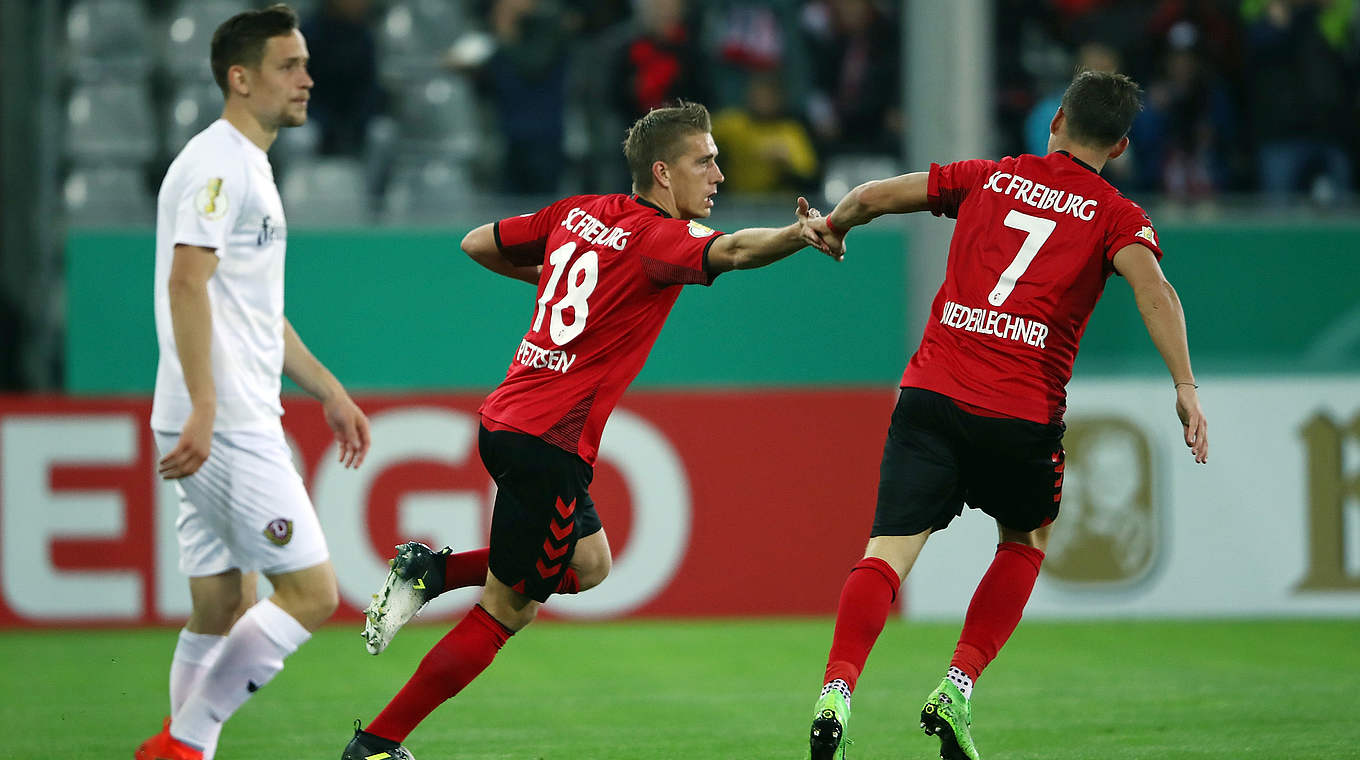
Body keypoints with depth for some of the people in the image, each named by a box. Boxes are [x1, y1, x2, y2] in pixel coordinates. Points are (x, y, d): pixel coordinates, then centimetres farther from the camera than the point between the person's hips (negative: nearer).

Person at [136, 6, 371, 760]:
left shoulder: (249, 168, 21)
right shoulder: (216, 162, -11)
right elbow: (186, 281, -22)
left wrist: (329, 391, 28)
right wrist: (202, 408, -29)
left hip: (230, 423, 10)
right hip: (222, 426, -10)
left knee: (222, 611, 9)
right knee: (311, 590, -10)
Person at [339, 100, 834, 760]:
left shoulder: (578, 213, 10)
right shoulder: (657, 236, -12)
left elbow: (478, 244, 20)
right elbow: (732, 250, -33)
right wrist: (802, 234, -48)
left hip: (505, 421, 9)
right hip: (549, 442, -9)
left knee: (587, 566, 24)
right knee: (506, 613, 1)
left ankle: (433, 571, 14)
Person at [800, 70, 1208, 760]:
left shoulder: (988, 179, 17)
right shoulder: (1114, 215, 9)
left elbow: (874, 196, 17)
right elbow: (1153, 288, -10)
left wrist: (832, 227, 37)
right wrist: (1184, 385, -16)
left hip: (932, 393, 1)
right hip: (1022, 417, -1)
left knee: (890, 549, -7)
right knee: (1026, 540, 24)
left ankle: (837, 688, -29)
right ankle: (958, 686, 9)